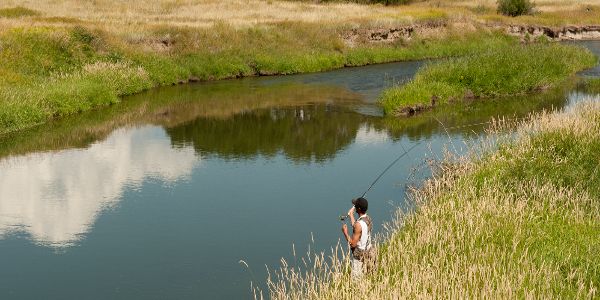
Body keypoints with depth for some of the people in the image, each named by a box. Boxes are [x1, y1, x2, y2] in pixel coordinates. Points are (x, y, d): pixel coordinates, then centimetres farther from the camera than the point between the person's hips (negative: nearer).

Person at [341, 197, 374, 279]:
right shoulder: (368, 219, -2)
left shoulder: (359, 224, -28)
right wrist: (351, 215, 16)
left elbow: (353, 244, -24)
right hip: (368, 253, 9)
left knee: (356, 279, 1)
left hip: (359, 256, -8)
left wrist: (345, 232, -11)